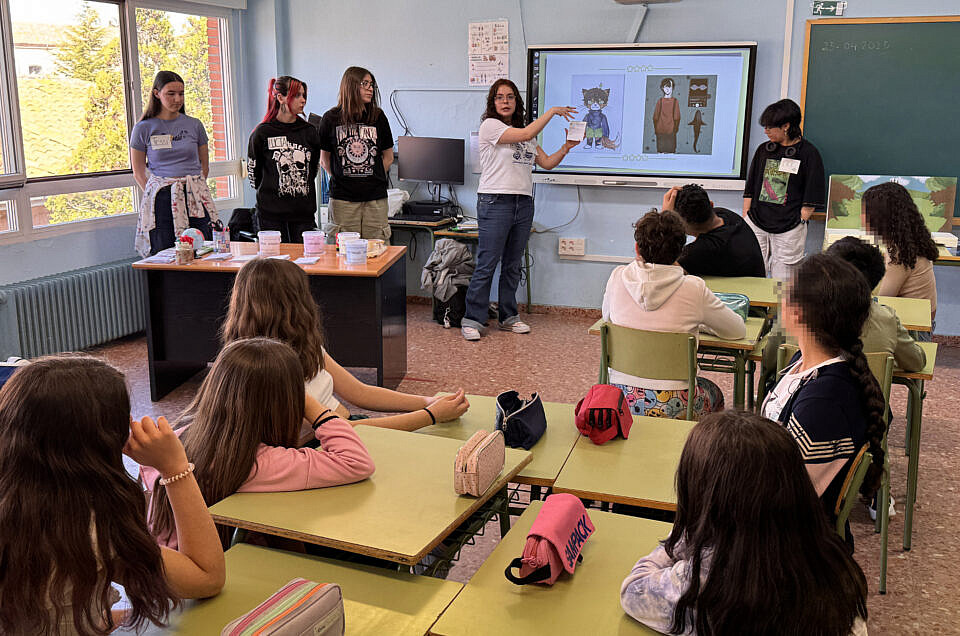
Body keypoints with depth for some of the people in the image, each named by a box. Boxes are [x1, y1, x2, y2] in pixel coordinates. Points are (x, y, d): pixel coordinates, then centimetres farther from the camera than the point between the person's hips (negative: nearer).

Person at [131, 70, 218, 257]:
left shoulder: (194, 125, 8)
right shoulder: (144, 128, 3)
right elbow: (138, 173, 9)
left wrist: (192, 187, 8)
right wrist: (161, 194, 3)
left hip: (195, 198, 2)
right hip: (161, 201, -1)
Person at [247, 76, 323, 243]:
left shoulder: (310, 131, 6)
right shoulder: (262, 132, -3)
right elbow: (253, 172, 6)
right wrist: (268, 192, 11)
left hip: (304, 210, 3)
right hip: (271, 213, -3)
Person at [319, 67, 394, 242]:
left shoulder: (378, 116, 6)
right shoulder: (331, 118, 2)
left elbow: (388, 157, 14)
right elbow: (324, 160, 10)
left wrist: (375, 179, 9)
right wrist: (339, 180, 7)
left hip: (375, 197, 1)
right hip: (342, 198, -1)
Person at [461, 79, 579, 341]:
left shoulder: (525, 133, 18)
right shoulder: (490, 125, -3)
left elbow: (546, 163, 18)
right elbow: (526, 135, -15)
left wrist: (566, 147, 2)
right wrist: (552, 111, -7)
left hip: (523, 203, 7)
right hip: (495, 202, -6)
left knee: (513, 265, 11)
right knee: (487, 265, -7)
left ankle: (508, 316, 20)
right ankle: (473, 319, 1)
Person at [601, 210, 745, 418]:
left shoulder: (618, 278, -4)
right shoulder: (693, 288, -11)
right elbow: (738, 330, 3)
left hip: (620, 398, 3)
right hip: (671, 405, -3)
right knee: (713, 392, 32)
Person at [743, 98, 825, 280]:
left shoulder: (808, 153, -1)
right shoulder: (763, 150, 13)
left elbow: (811, 198, -2)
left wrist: (800, 222, -8)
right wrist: (744, 220, 7)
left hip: (788, 227, -4)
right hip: (756, 224, 4)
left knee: (781, 283, 0)